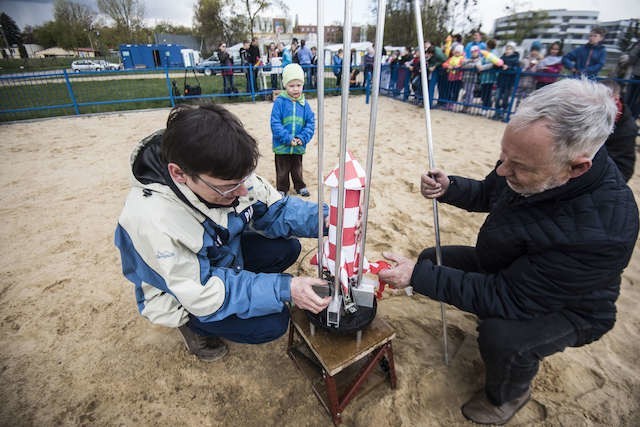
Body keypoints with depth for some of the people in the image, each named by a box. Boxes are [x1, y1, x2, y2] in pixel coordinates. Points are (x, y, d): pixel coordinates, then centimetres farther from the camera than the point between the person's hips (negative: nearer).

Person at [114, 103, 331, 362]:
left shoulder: (225, 173, -22)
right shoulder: (151, 221, -38)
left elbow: (274, 210, -12)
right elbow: (203, 294, -30)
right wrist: (284, 289, -34)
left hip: (222, 255, 6)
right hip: (184, 299, -5)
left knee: (287, 247, -9)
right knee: (272, 323, -16)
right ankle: (193, 325, 9)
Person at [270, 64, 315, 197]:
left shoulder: (304, 103, -2)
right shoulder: (280, 102, -11)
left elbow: (310, 123, -2)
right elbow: (275, 123, -15)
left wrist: (302, 138, -15)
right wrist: (288, 138, -21)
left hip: (298, 146, 3)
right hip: (282, 145, -2)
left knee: (297, 168, 21)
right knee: (282, 170, 13)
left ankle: (300, 186, 40)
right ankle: (282, 189, 32)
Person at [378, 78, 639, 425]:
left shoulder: (603, 231, -40)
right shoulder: (532, 157, -20)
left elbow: (507, 297, -35)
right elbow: (488, 195, 1)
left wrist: (417, 276, -35)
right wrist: (448, 188, -20)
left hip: (566, 308, -6)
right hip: (504, 266, 7)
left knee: (501, 339, -33)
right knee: (431, 259, 2)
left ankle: (508, 395, 6)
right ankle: (491, 317, 23)